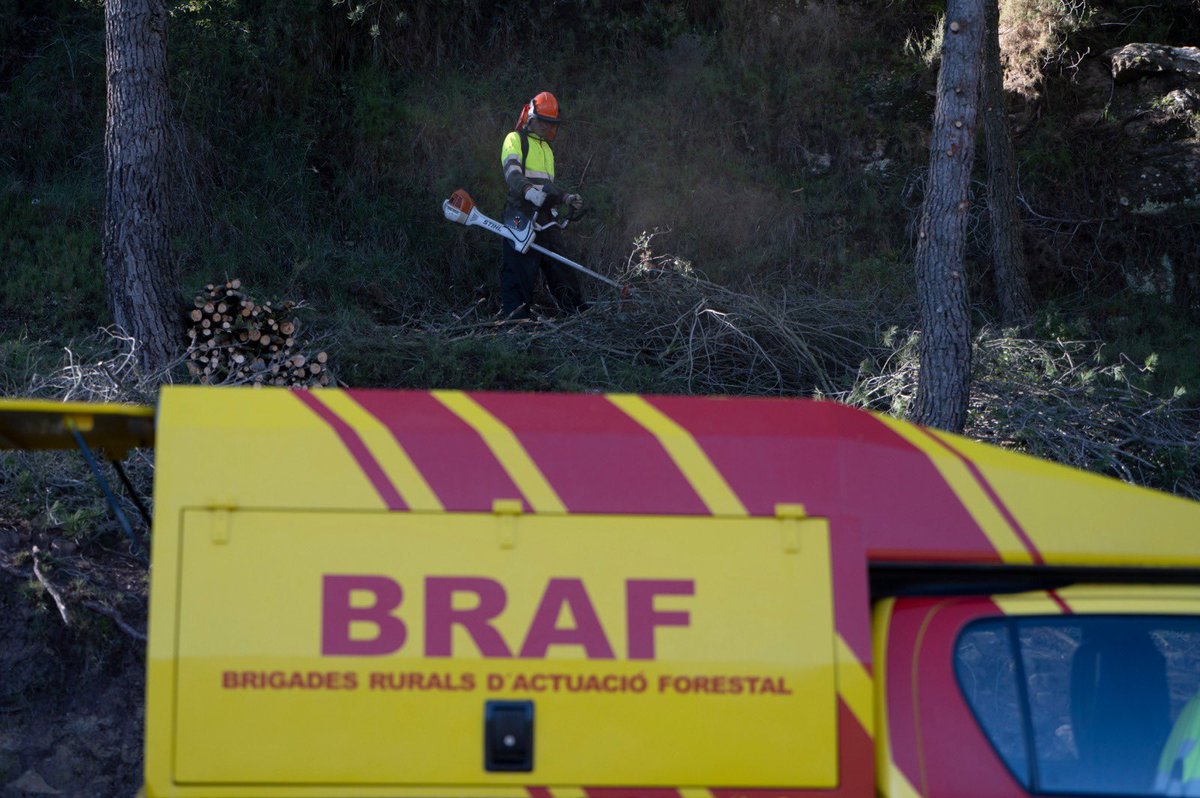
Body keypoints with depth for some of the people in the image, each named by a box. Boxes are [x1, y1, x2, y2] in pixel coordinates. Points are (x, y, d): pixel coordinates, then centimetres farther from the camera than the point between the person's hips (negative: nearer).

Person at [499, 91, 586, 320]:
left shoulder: (546, 148, 27)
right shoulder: (515, 140, 0)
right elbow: (512, 173, -18)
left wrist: (567, 199, 12)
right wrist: (528, 191, -36)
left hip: (544, 216, 8)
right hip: (521, 214, -8)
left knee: (561, 268, 10)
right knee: (520, 268, -12)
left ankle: (578, 313, 13)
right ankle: (515, 316, -14)